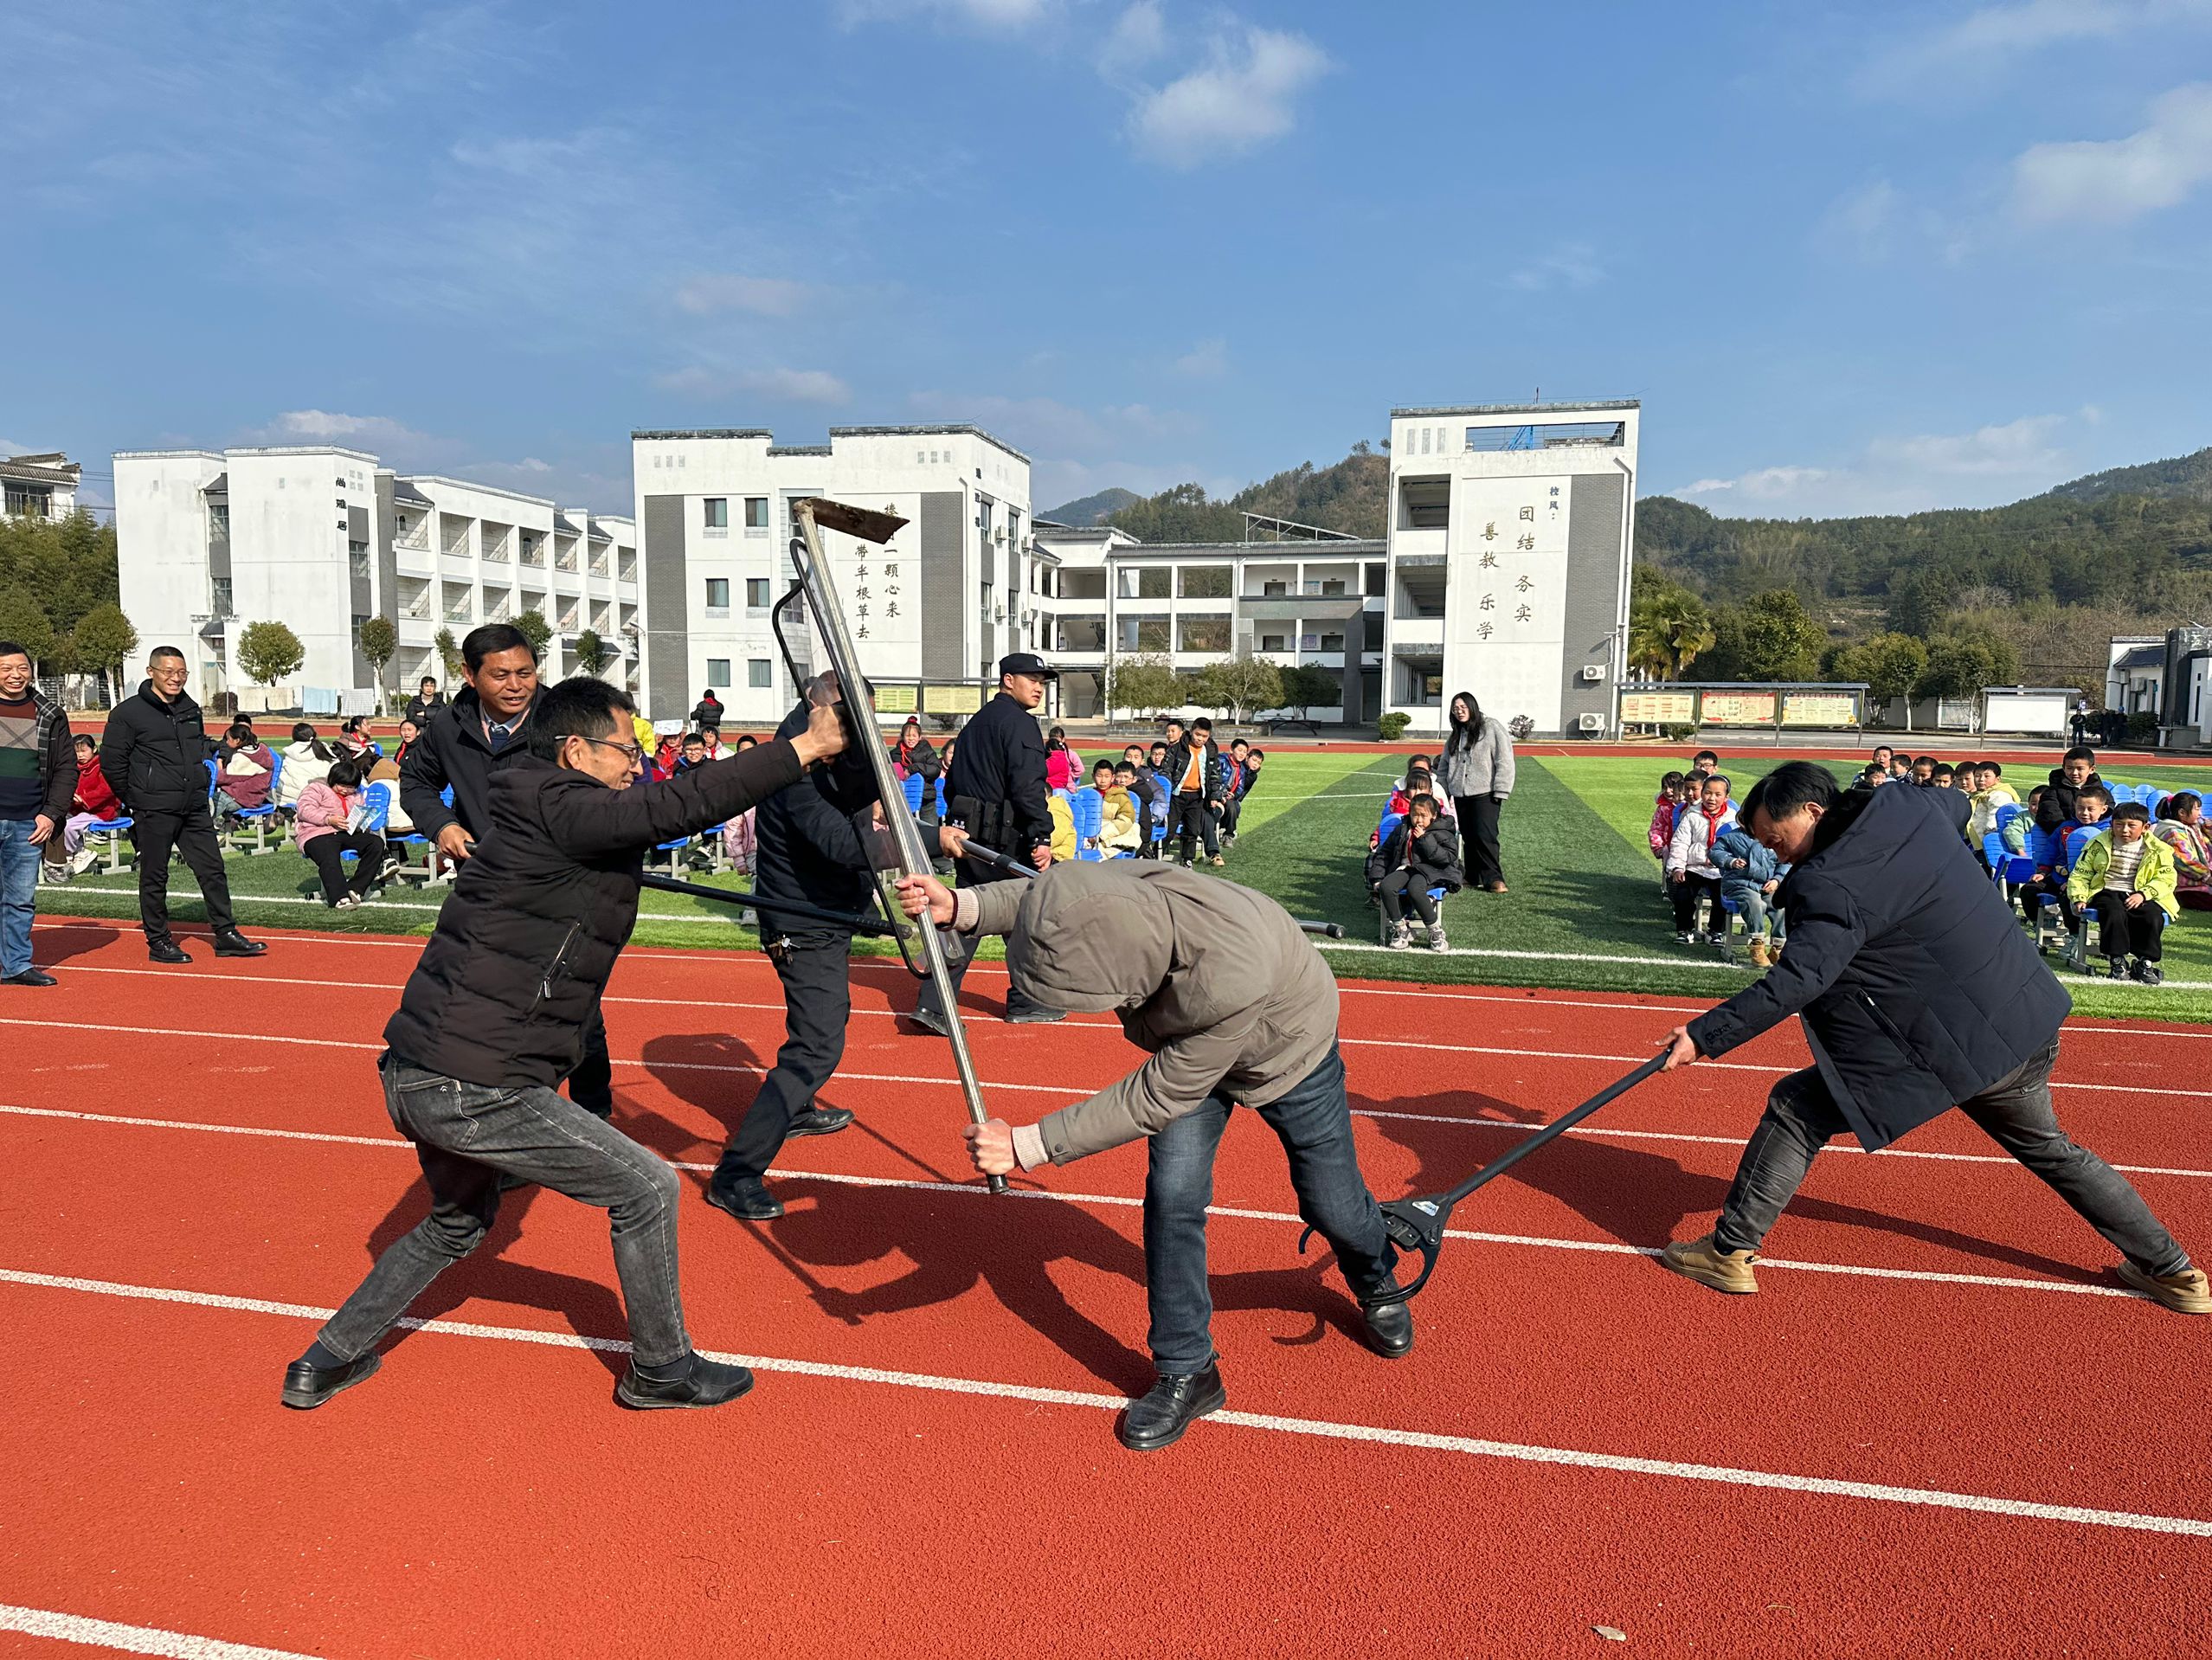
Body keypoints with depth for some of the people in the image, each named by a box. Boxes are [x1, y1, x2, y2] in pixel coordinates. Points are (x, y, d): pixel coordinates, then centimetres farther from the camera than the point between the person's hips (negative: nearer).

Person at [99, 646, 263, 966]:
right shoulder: (128, 713, -6)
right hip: (154, 813, -6)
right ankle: (158, 942, 12)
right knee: (155, 876, 3)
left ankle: (226, 934, 10)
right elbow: (111, 762, -4)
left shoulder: (191, 710, 13)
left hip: (195, 809, 6)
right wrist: (135, 801, -1)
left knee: (213, 869, 5)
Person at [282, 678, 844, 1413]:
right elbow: (677, 807, -28)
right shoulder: (563, 812, -17)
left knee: (459, 1220, 33)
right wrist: (806, 747, -24)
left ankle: (327, 1362, 40)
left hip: (415, 1076, 10)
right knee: (647, 1189, 1)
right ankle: (661, 1370, 18)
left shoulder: (531, 813, 11)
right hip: (473, 1090, -10)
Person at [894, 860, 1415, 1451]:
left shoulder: (1228, 981, -51)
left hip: (1286, 1049, -4)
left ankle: (1377, 1284, 48)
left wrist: (1028, 1146, -36)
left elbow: (1155, 1099, -38)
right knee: (1172, 1196, -8)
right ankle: (1186, 1374, 11)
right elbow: (1034, 897, -10)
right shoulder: (1114, 890, -35)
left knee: (1330, 1205, 11)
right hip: (1184, 1045, 4)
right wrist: (960, 907, -28)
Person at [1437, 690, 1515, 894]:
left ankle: (1493, 879, -9)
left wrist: (1500, 791, -14)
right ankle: (1474, 877, 15)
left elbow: (1504, 761, -9)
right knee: (1468, 838, 7)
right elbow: (1444, 765, 23)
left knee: (1485, 836, -14)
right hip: (1460, 795, 6)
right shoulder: (1455, 736, 17)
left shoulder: (1492, 728, -4)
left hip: (1485, 794, -6)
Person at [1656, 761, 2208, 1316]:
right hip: (2030, 1024, 9)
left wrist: (1705, 1035, -30)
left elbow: (1797, 980, -32)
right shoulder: (1909, 805, 2)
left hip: (1950, 1048, -9)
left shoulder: (1830, 885, -23)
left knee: (1793, 1112, 0)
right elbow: (1958, 803, 27)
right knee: (2049, 1148, 32)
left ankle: (1730, 1253, 3)